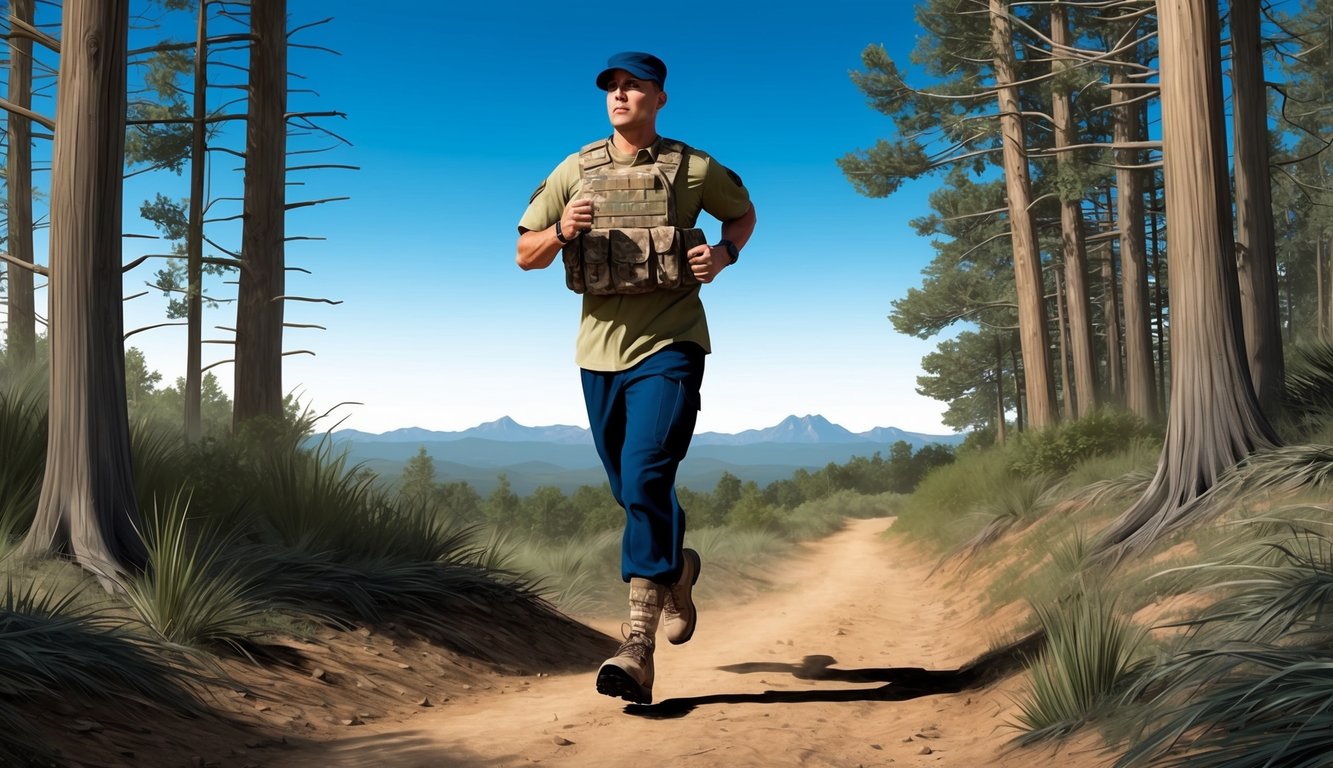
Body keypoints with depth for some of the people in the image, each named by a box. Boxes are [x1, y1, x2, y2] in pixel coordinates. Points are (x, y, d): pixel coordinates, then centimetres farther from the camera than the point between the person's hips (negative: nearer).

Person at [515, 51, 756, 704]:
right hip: (600, 348, 4)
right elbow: (525, 255, 10)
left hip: (668, 345, -4)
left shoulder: (694, 168, 2)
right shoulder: (575, 172, 7)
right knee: (630, 489, 15)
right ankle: (677, 570, 45)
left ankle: (638, 649, -19)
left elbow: (744, 214, 19)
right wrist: (560, 233, -13)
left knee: (646, 480, -19)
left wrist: (724, 253, -3)